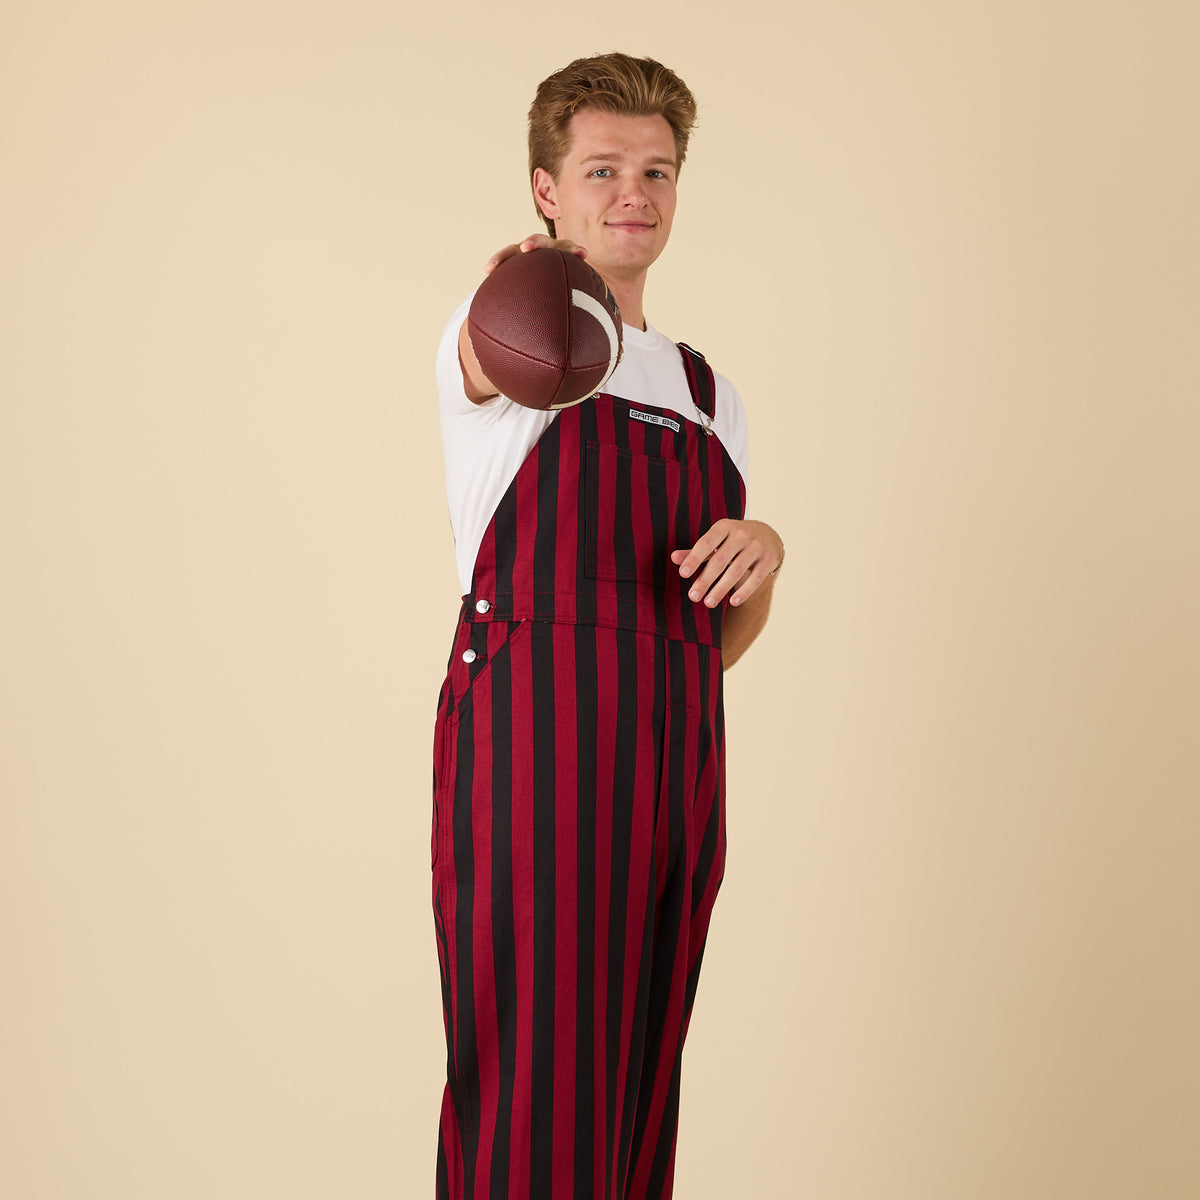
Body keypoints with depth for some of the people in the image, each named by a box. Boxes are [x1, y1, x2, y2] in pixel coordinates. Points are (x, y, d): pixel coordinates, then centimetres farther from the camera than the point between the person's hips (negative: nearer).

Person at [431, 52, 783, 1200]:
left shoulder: (707, 395, 20)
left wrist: (761, 551, -1)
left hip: (674, 761, 6)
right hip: (529, 735, -6)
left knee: (642, 1085, 10)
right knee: (529, 1101, -7)